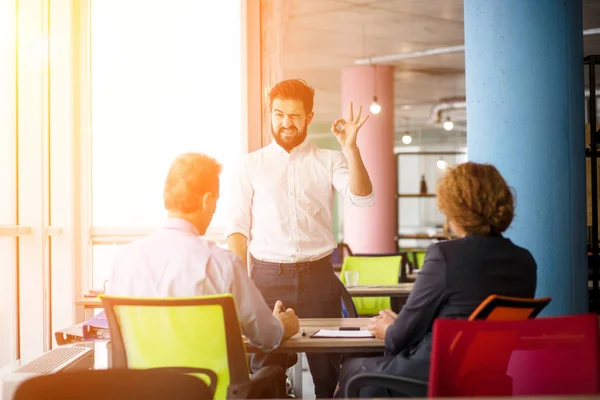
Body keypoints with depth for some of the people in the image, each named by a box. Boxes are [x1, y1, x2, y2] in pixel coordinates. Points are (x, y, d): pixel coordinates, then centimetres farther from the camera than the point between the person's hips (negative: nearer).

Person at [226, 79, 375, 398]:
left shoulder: (329, 161, 7)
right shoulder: (251, 165, 8)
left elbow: (362, 198, -8)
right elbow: (238, 226, 4)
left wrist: (350, 147, -18)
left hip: (318, 275, 0)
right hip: (268, 276, 0)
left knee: (328, 370, 1)